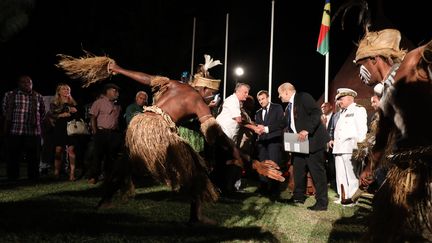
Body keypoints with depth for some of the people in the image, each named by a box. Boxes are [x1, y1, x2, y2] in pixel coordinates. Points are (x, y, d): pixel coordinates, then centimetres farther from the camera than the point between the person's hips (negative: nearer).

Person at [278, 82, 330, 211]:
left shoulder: (303, 97, -10)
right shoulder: (289, 107, 18)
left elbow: (317, 112, -22)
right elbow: (286, 124, 20)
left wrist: (306, 130, -30)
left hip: (312, 141, -10)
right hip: (299, 143, 10)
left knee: (317, 171, -5)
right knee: (298, 170, 16)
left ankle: (322, 202, 1)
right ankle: (299, 196, 31)